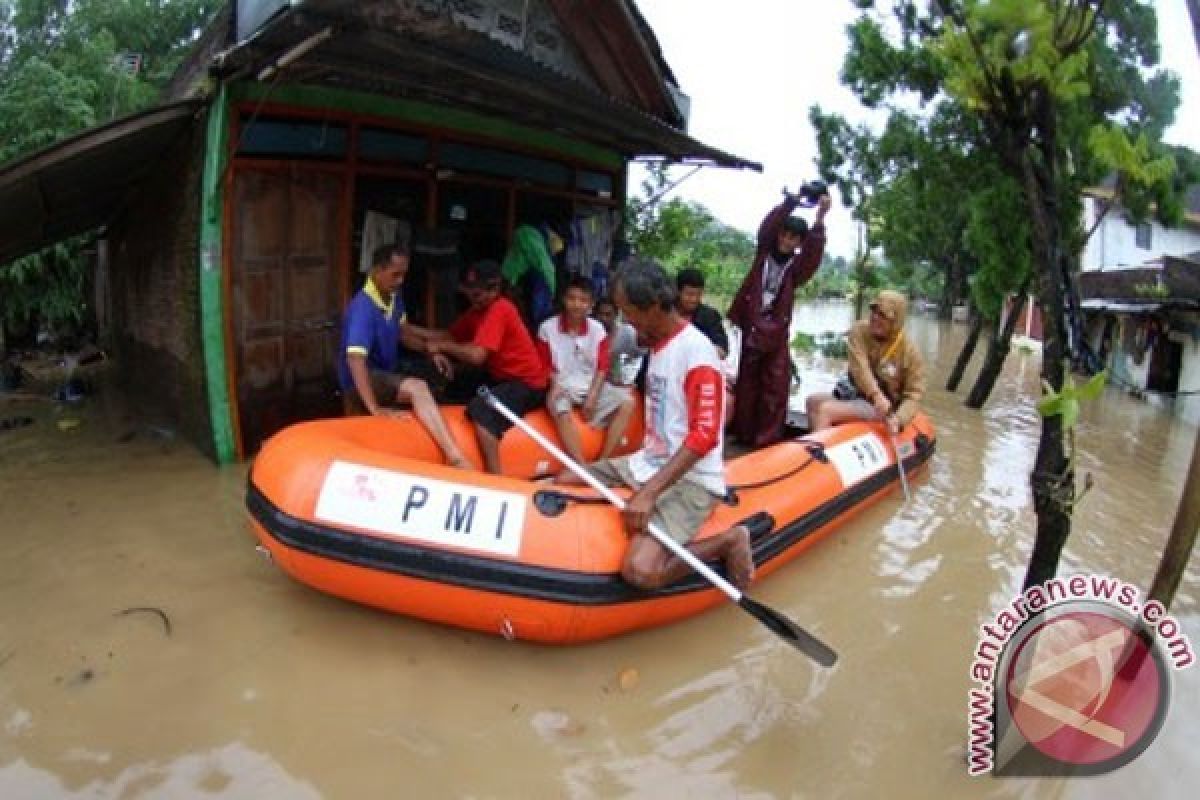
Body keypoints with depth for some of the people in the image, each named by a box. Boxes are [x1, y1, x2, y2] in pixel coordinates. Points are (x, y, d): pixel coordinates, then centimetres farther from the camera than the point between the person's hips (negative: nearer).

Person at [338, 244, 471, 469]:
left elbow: (403, 332, 16)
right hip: (362, 380, -10)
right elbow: (355, 360, -36)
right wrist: (375, 409, -41)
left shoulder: (394, 297, -2)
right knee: (417, 388, -33)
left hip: (385, 375, 10)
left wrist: (430, 351, -1)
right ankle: (456, 458, -41)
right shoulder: (363, 308, -28)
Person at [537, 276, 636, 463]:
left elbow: (602, 368, 0)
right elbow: (546, 367, 0)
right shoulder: (548, 328, -7)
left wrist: (593, 396, -13)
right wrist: (555, 386, -18)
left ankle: (603, 462, -20)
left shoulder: (598, 330, -1)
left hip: (592, 385, 3)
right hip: (563, 386, -3)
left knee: (627, 402, -19)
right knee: (560, 409, -37)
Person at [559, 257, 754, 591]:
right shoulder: (658, 343, 10)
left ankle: (727, 541, -6)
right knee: (565, 482, 8)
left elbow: (704, 436, -25)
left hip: (690, 480, -9)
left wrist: (649, 492, -30)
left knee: (640, 571, -29)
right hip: (648, 464, 9)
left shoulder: (695, 350, -18)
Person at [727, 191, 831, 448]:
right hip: (749, 328, 0)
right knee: (745, 385, 9)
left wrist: (820, 218, -29)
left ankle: (768, 440, 6)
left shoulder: (797, 265, 2)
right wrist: (790, 203, -25)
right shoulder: (764, 252, 5)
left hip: (776, 333, 0)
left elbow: (814, 252, -17)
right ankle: (743, 435, 21)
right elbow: (767, 227, -11)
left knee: (775, 389, -2)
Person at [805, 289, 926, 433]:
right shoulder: (860, 330, -5)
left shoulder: (910, 352, -12)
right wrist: (876, 394, -35)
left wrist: (899, 419, -31)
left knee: (825, 410, -24)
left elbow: (914, 394, -11)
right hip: (856, 393, 6)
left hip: (881, 409, -6)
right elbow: (859, 367, -20)